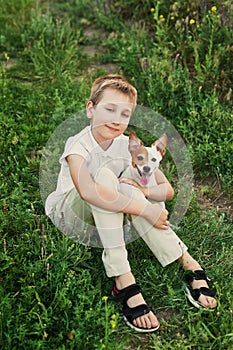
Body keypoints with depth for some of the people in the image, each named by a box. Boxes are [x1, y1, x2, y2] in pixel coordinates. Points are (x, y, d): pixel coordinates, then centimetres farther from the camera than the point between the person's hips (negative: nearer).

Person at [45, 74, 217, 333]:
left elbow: (168, 189, -9)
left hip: (104, 217, 5)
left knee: (126, 189, -28)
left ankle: (189, 265, -24)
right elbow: (88, 191, -44)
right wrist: (145, 208, -43)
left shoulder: (128, 147, -8)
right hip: (67, 214, -5)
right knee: (105, 176, -33)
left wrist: (141, 191, -31)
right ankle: (123, 280, -39)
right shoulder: (78, 144, -23)